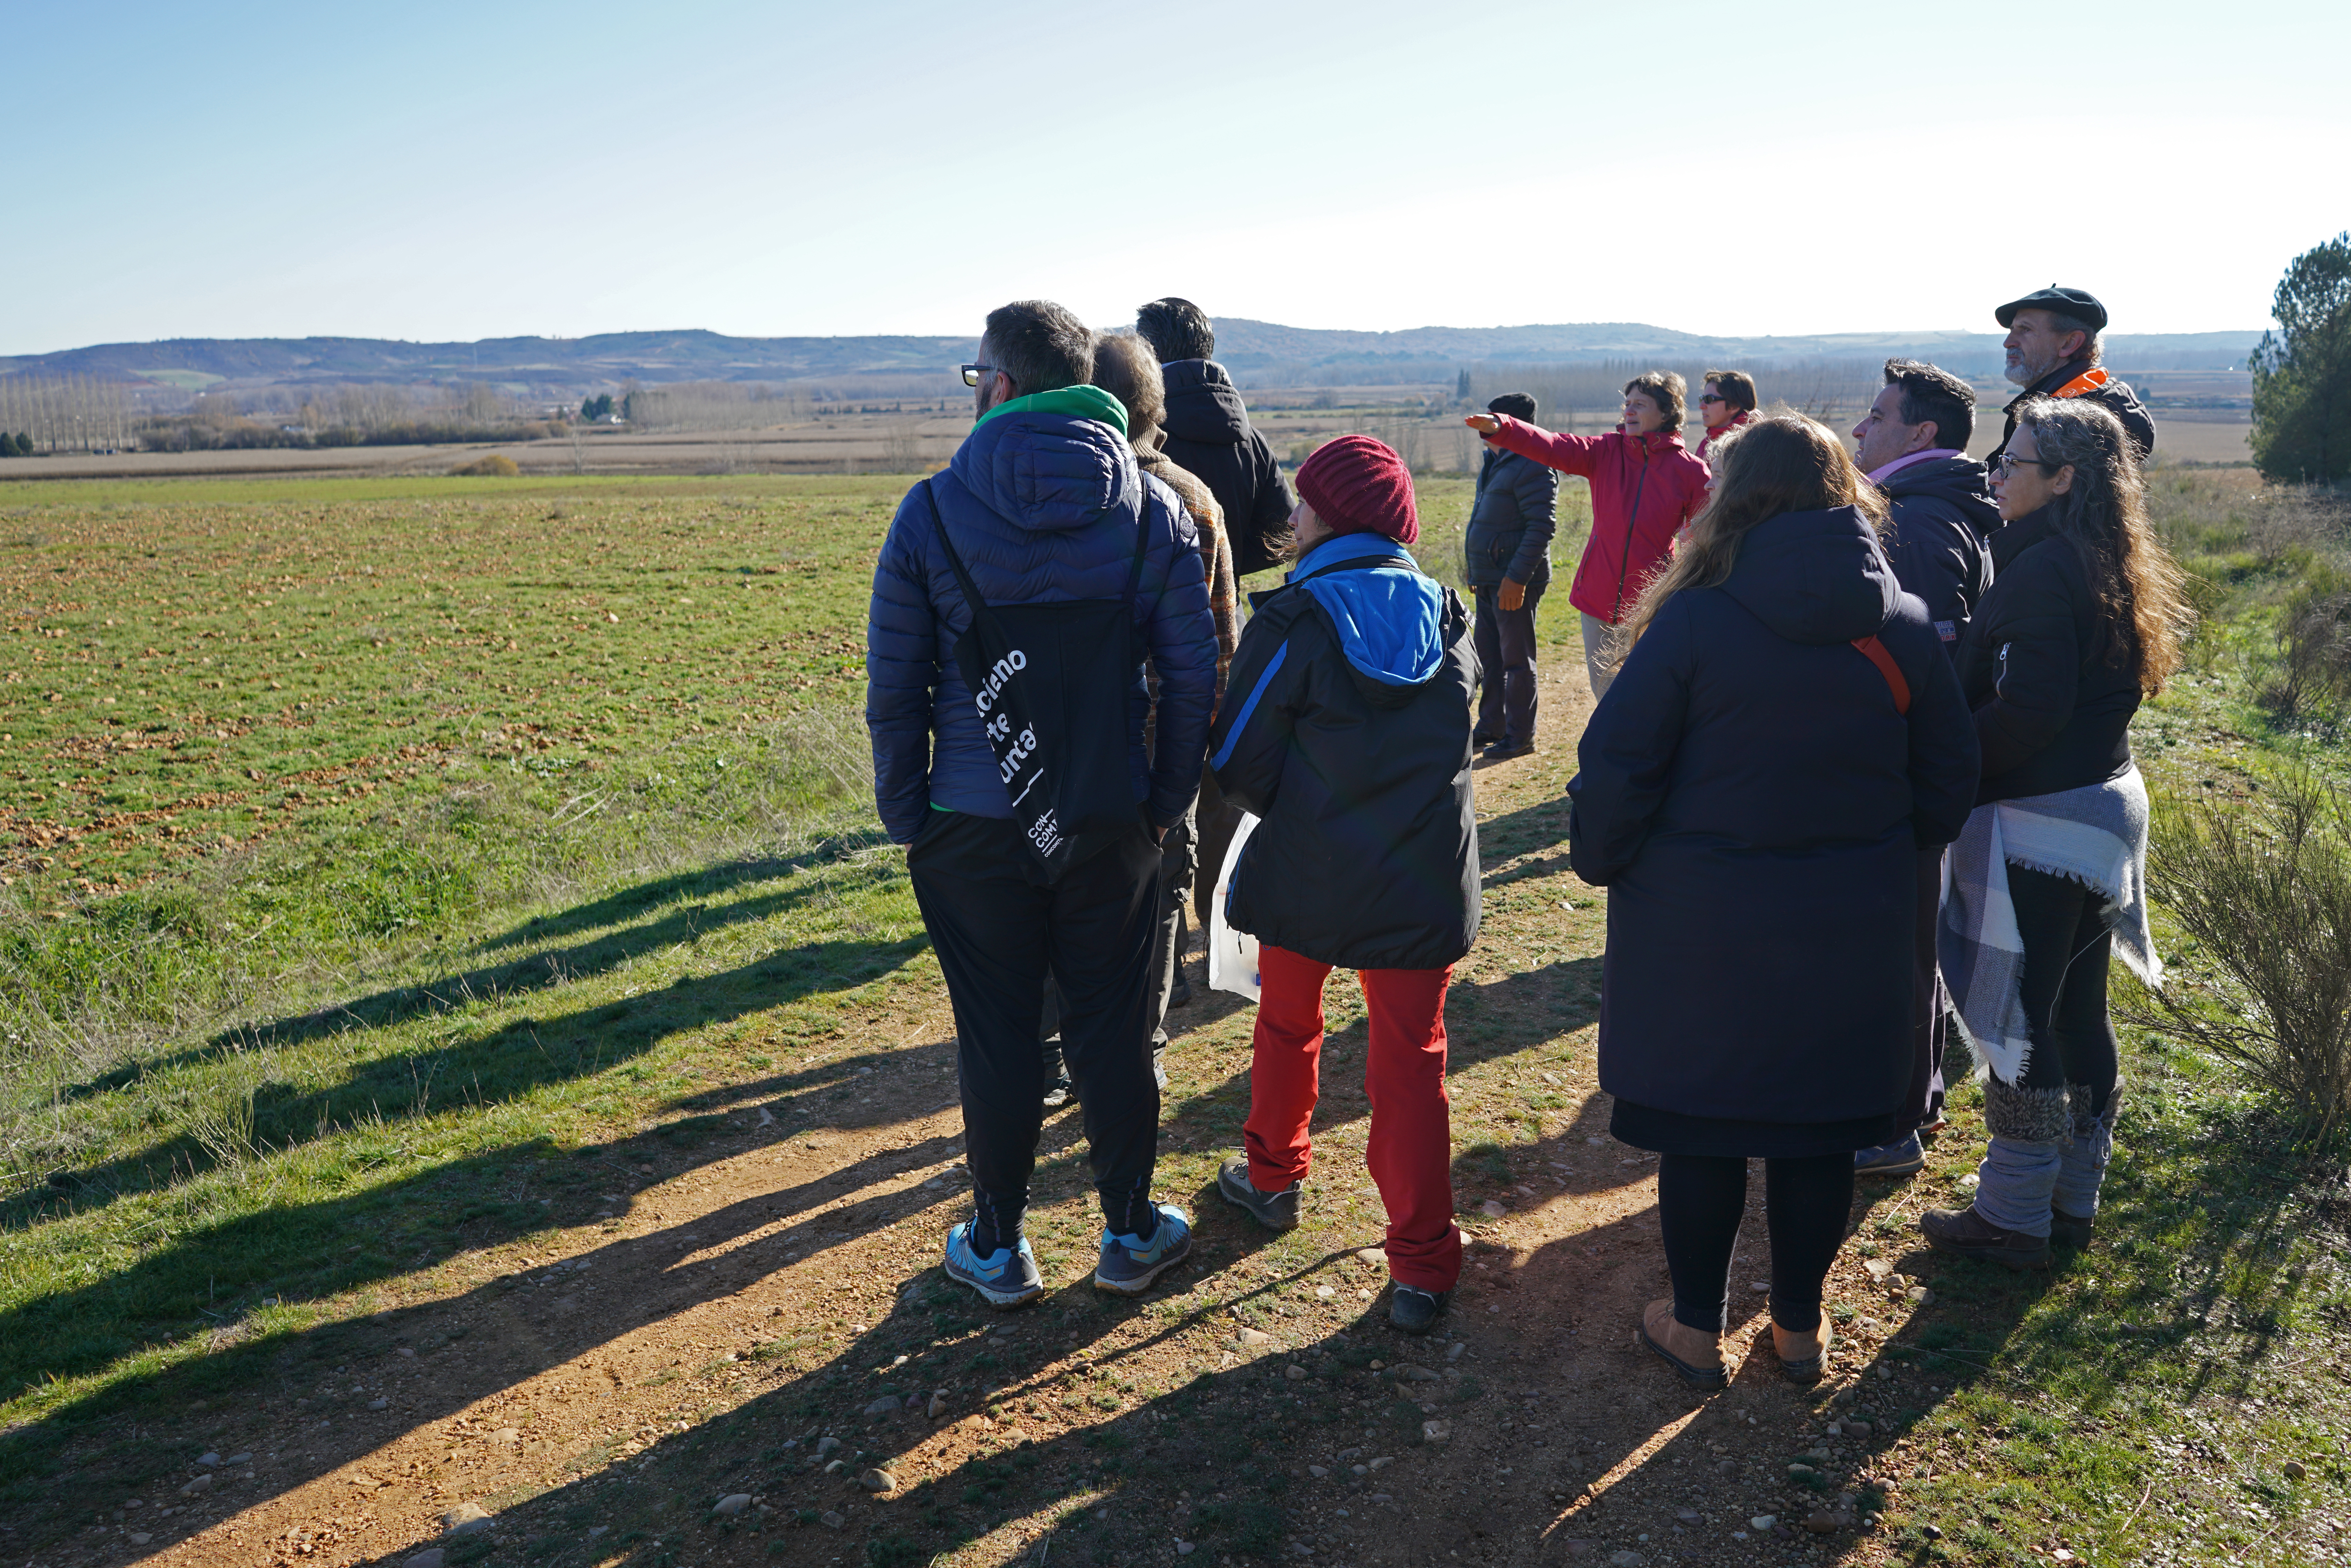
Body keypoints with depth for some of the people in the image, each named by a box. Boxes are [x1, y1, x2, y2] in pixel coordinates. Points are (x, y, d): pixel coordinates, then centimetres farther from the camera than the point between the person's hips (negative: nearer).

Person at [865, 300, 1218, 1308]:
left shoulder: (933, 512, -8)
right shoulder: (1153, 510, -2)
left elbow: (894, 688, -6)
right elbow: (1192, 676, -2)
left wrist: (905, 817, 4)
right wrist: (1168, 801, 8)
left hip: (975, 829, -1)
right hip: (1113, 824, 2)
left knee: (997, 1038, 11)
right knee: (1113, 1032, 14)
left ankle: (998, 1249, 26)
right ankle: (1131, 1233, 29)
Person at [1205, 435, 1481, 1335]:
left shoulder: (1294, 622, -12)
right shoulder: (1448, 616, 2)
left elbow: (1239, 765, -8)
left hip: (1307, 879, -2)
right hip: (1423, 881, 2)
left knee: (1288, 1027, 22)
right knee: (1411, 1063, 8)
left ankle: (1274, 1178, 41)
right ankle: (1422, 1269, 8)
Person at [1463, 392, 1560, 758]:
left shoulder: (1532, 466, -16)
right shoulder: (1496, 462, 15)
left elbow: (1543, 526, -22)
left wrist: (1517, 577, -25)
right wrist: (1473, 566, 22)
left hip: (1515, 581, -10)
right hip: (1488, 578, 10)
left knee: (1516, 660, -2)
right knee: (1488, 657, 16)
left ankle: (1520, 736, 7)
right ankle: (1491, 726, 28)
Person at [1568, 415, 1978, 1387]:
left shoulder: (1693, 621, -15)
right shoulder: (1905, 628, -2)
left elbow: (1616, 769, -13)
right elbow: (1949, 782, 7)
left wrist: (1599, 865, 3)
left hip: (1702, 924, -3)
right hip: (1850, 931, 4)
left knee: (1699, 1125, 12)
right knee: (1819, 1126, 17)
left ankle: (1696, 1329, 26)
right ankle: (1800, 1326, 33)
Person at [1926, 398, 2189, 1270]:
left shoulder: (2042, 568, -18)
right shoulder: (2103, 567, 11)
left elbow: (2029, 710, -24)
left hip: (2039, 827, -10)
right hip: (2104, 807, 10)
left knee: (2020, 1027, 1)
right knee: (2080, 1015, 17)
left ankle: (2013, 1220, 13)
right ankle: (2073, 1201, 30)